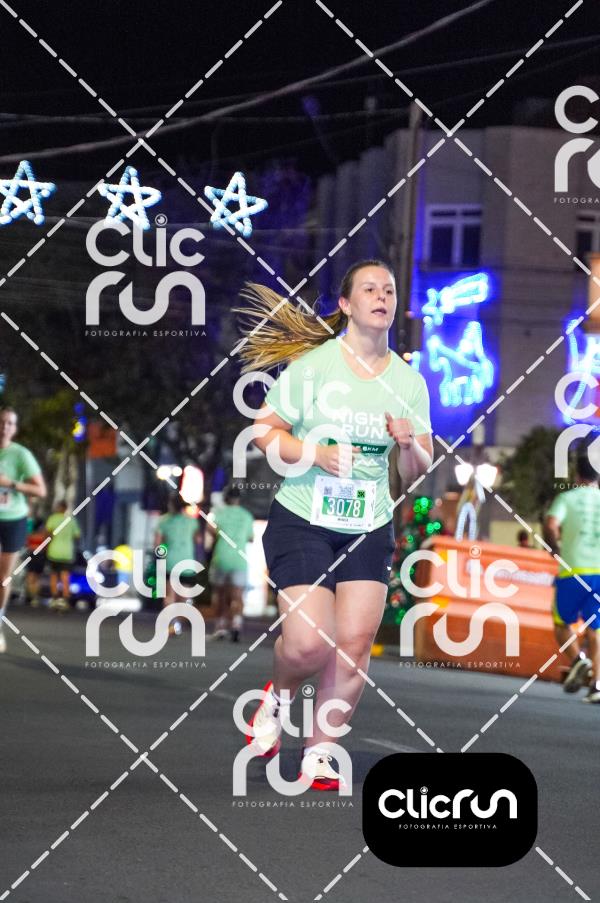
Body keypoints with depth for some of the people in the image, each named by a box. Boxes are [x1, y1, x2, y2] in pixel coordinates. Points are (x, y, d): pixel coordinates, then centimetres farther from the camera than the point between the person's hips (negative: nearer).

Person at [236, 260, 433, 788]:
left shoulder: (409, 382, 4)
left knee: (355, 644, -6)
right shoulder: (311, 364, -7)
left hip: (370, 531, 3)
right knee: (308, 645, -15)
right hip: (301, 522, -3)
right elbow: (264, 431, -3)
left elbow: (418, 475, 8)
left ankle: (320, 755, 10)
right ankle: (279, 694, 21)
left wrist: (410, 445, -15)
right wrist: (316, 452, -19)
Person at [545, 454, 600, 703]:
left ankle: (578, 660, -11)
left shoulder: (567, 498, 3)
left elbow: (551, 524, -14)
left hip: (573, 571, -2)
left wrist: (556, 548, 3)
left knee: (562, 622, 15)